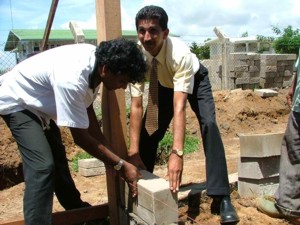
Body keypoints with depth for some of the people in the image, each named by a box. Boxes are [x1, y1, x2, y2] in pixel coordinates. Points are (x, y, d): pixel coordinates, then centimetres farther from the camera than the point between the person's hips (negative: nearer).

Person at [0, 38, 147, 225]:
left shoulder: (96, 61, -16)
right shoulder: (71, 79, -41)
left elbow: (88, 110, -3)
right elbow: (81, 137, -31)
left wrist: (110, 156, -2)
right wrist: (120, 165, -23)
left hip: (38, 101, 9)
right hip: (17, 101, -9)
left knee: (57, 157, 22)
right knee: (42, 166, -22)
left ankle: (75, 207, 43)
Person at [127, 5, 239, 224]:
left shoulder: (180, 53, -42)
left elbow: (179, 107, -49)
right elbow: (136, 106, -29)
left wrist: (177, 153, -59)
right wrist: (134, 151, -32)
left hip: (195, 80, -4)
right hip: (164, 84, 4)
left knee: (209, 125, -25)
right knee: (148, 130, -2)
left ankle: (221, 197, -19)